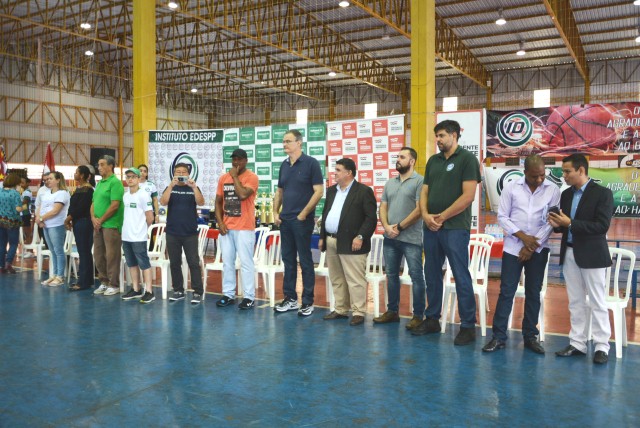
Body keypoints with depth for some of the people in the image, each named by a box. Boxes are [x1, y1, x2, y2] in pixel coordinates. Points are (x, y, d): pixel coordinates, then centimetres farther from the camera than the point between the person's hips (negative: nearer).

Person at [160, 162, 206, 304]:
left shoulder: (193, 188, 4)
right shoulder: (170, 188, 7)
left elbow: (201, 202, -12)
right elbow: (163, 202, -11)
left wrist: (194, 187, -25)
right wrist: (171, 185, -21)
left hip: (190, 233, -2)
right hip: (172, 233, 2)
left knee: (193, 263, -3)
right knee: (174, 263, 8)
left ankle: (198, 292, 0)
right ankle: (178, 290, 18)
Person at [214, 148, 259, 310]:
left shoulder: (251, 177, -6)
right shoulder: (223, 178, 12)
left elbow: (243, 195, -22)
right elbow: (218, 201, 14)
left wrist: (235, 176, -10)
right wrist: (220, 222, 2)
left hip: (244, 228, -5)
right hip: (226, 227, 6)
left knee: (246, 262, -3)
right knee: (227, 262, 9)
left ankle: (249, 297, 3)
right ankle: (228, 294, 18)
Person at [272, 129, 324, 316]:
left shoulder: (310, 163, -7)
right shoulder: (284, 165, 11)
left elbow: (319, 191, -11)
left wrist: (304, 213, -14)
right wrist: (275, 212, 6)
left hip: (302, 220, -6)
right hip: (285, 220, 6)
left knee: (305, 261, 0)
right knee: (288, 260, 11)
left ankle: (308, 302, 9)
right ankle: (290, 299, 22)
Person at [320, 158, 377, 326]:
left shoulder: (363, 191, -7)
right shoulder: (331, 190, 16)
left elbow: (371, 218, -12)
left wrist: (360, 237, -19)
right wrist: (322, 237, 16)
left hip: (351, 243, -7)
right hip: (331, 242, 8)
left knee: (355, 280, -3)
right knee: (336, 279, 14)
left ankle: (358, 312, 6)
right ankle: (341, 310, 24)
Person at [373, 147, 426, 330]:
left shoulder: (419, 181, -6)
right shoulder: (390, 183, 15)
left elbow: (419, 210, -13)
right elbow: (382, 207, 12)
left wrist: (399, 227, -11)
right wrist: (387, 227, -5)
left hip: (411, 239, -7)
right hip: (390, 238, 7)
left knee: (416, 276, -1)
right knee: (391, 275, 13)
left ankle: (418, 315, 7)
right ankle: (392, 311, 24)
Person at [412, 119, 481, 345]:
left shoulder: (467, 159, -4)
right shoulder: (433, 161, 15)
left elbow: (468, 196, -12)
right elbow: (424, 192, 13)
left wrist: (441, 217, -11)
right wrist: (425, 215, -6)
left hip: (455, 228, -6)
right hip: (430, 227, 6)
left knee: (461, 277, -2)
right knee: (432, 275, 12)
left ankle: (468, 326, 8)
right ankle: (432, 319, 24)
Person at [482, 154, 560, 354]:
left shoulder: (553, 190, -1)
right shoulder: (511, 187, -2)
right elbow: (502, 217, -1)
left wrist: (533, 244, -8)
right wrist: (523, 237, -11)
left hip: (538, 248, 1)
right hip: (513, 247, -1)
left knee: (533, 292, 7)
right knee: (506, 291, -1)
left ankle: (530, 336, 18)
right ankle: (499, 336, 5)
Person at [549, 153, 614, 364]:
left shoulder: (602, 193, -9)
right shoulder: (566, 194, 10)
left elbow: (602, 226, -17)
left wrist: (570, 224, -21)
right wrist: (558, 225, -8)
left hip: (591, 255, -6)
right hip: (569, 253, 6)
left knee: (597, 302, 2)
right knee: (576, 302, 11)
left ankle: (601, 347, 10)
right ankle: (577, 343, 18)